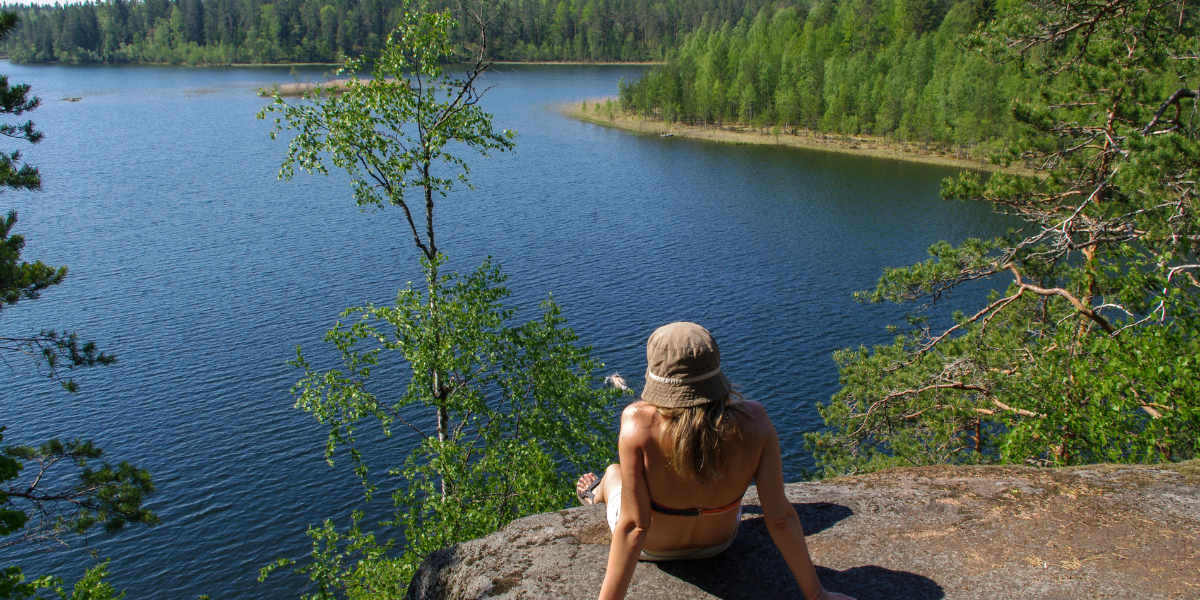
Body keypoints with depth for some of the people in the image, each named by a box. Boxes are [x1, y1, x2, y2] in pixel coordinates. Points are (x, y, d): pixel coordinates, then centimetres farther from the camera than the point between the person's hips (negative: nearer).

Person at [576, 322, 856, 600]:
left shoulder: (639, 422, -38)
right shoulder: (753, 420, -30)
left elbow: (634, 527, -33)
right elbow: (779, 517, -25)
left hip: (653, 547, -2)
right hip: (719, 542, 2)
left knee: (613, 472, 32)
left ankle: (598, 495, 68)